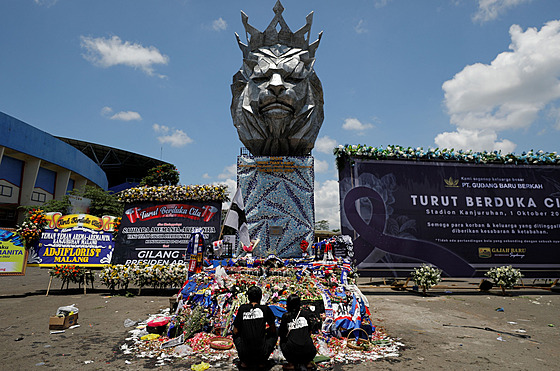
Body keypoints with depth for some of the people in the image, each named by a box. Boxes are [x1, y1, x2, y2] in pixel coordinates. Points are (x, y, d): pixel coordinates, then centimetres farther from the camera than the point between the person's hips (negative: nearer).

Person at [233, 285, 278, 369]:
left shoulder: (242, 308, 2)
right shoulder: (266, 309, 0)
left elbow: (235, 332, 8)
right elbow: (273, 330, 11)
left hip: (244, 352, 1)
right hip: (262, 352, -1)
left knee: (236, 336, 31)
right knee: (274, 336, 27)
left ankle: (244, 361, 15)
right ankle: (262, 362, 13)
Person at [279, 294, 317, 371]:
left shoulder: (285, 316, 5)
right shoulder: (307, 313, 9)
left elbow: (281, 334, 17)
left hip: (291, 351, -1)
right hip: (308, 351, 1)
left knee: (282, 342, 29)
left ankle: (291, 363, 11)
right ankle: (307, 362, 15)